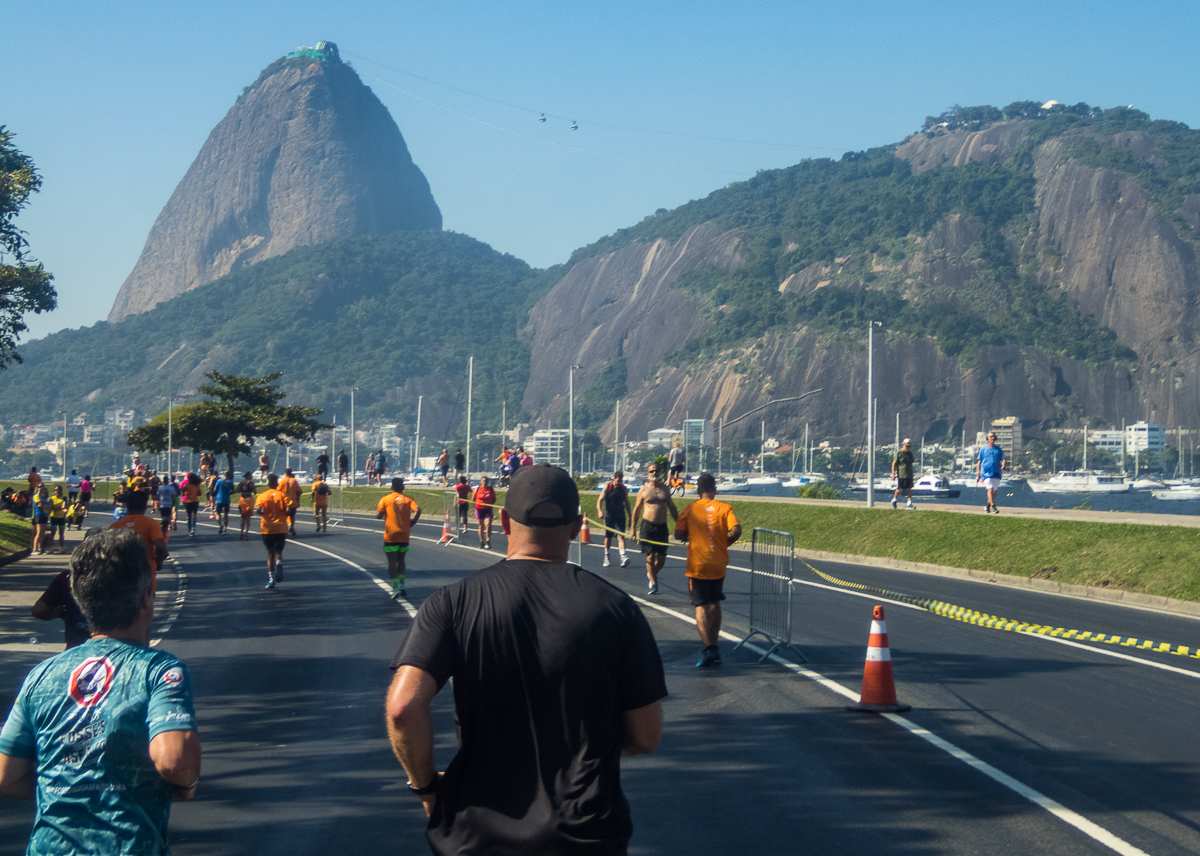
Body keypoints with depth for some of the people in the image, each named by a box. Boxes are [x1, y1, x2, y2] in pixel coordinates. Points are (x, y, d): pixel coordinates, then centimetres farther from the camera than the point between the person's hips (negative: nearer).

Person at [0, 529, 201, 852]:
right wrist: (188, 785, -4)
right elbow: (174, 759, -25)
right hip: (131, 845, -4)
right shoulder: (160, 670, -10)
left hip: (48, 847, 4)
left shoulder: (41, 675, 4)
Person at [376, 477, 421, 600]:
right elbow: (417, 510, -13)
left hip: (390, 535, -2)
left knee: (392, 562, -1)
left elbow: (378, 516, -6)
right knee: (401, 560, 19)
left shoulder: (385, 499, 0)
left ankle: (395, 587, -12)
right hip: (404, 535, 2)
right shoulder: (408, 499, 4)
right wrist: (412, 523, 0)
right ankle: (401, 585, 15)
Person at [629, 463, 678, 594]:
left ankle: (652, 574, 30)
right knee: (650, 556, -6)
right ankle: (652, 582, 6)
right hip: (648, 526, -3)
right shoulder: (643, 490, 2)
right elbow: (636, 510, 5)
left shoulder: (665, 490, 10)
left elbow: (673, 510, 16)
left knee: (661, 558, 2)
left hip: (662, 527, 3)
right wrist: (632, 528, 0)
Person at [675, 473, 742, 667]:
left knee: (701, 606, -2)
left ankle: (708, 647, -16)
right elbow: (736, 531, -14)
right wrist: (725, 542, 4)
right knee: (714, 604, 18)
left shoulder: (691, 509, -2)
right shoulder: (725, 508, -1)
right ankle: (713, 642, 24)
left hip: (697, 565, -2)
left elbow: (678, 535, -5)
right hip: (718, 564, 2)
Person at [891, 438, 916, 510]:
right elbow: (894, 463, -7)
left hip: (909, 475, 5)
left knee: (909, 489, -1)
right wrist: (893, 473, -12)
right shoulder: (899, 453, -6)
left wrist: (911, 473, 24)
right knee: (900, 489, -1)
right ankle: (894, 500, 24)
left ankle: (909, 504, 1)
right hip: (900, 474, -5)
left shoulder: (910, 453, 12)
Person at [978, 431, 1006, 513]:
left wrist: (1003, 466, -16)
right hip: (986, 473, -3)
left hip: (996, 473, 3)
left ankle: (988, 506, 25)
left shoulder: (998, 449, 12)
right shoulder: (983, 449, 7)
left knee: (994, 491, 7)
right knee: (990, 489, -18)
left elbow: (1003, 459, 7)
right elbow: (979, 462, 8)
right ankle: (993, 507, -20)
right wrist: (978, 473, 2)